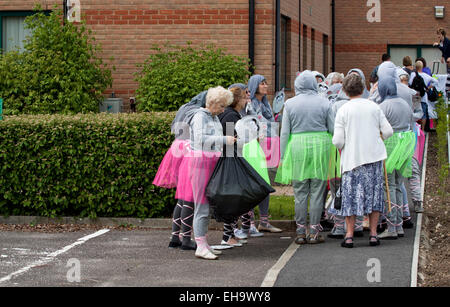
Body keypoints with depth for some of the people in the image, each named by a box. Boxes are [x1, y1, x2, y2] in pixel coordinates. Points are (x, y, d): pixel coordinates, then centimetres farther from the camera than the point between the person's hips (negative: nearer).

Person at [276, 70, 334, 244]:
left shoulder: (290, 104, 0)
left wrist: (283, 156, 6)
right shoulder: (324, 103, 0)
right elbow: (333, 129, 3)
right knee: (317, 192, 4)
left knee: (300, 193, 6)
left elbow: (284, 132, 1)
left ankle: (301, 232, 8)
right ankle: (314, 233, 5)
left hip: (297, 147, 0)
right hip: (320, 146, 0)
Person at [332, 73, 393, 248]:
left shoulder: (343, 110, -5)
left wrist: (338, 144, 14)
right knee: (373, 193, 9)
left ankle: (349, 235, 2)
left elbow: (338, 140, -8)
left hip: (352, 158, -2)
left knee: (351, 195, 4)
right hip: (374, 156, 2)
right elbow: (388, 131, 2)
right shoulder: (374, 107, 1)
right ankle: (373, 234, 8)